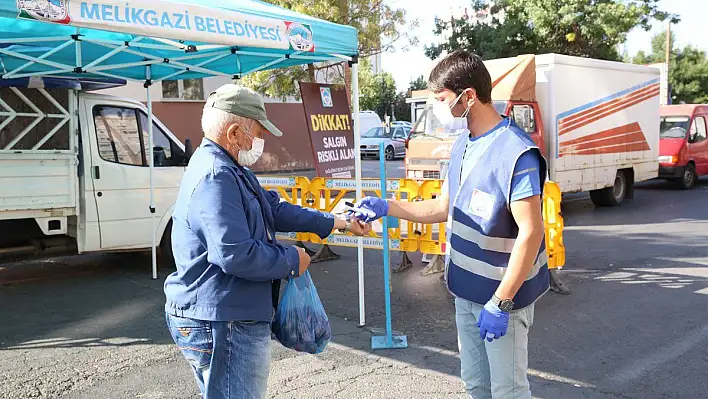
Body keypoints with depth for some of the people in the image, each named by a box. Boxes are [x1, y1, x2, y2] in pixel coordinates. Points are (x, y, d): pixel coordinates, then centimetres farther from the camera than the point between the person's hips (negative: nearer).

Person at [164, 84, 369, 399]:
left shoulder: (230, 170, 13)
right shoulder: (216, 177, -23)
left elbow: (274, 208, 20)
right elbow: (236, 255, -30)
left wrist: (336, 223, 19)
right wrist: (291, 260, -14)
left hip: (230, 319, 11)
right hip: (223, 325, -11)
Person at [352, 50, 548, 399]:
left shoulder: (516, 152, -22)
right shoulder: (463, 144, 6)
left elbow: (531, 233, -24)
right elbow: (443, 208, 14)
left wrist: (500, 303, -23)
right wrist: (386, 207, 6)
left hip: (502, 295, -8)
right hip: (466, 292, 8)